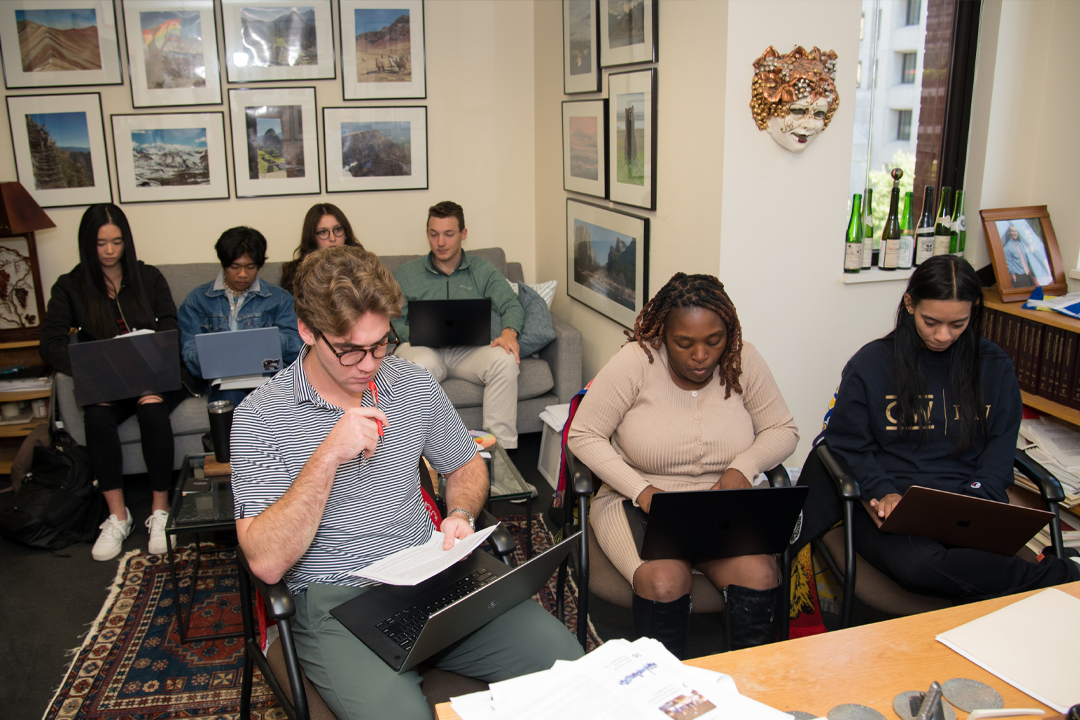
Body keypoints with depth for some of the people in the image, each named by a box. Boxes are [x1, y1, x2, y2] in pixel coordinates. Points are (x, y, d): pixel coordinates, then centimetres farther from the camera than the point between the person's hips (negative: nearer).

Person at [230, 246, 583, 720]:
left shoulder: (416, 385, 6)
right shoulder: (259, 417, -7)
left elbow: (466, 466, 21)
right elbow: (267, 563, -13)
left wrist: (460, 515, -1)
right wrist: (327, 458, -22)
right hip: (334, 602, -4)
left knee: (562, 653, -16)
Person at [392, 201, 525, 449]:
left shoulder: (483, 270, 19)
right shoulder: (406, 275, 18)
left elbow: (512, 305, 7)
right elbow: (393, 321, 9)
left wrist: (508, 333, -16)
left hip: (470, 349, 1)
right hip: (425, 349, -1)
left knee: (505, 359, -33)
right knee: (420, 364, -40)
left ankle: (502, 447, -28)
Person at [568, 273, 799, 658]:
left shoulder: (743, 361, -3)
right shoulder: (636, 361, -12)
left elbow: (783, 430, 8)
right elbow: (583, 434, -9)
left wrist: (743, 468, -13)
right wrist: (641, 490, -20)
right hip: (638, 501, -2)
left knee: (760, 578, -25)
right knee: (664, 583, -30)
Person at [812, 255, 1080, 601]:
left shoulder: (995, 366, 12)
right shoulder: (870, 364, 4)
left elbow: (1001, 446, 14)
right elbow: (847, 445, 5)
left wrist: (978, 500, -6)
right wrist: (884, 493, -13)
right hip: (890, 504, -1)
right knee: (919, 563, -36)